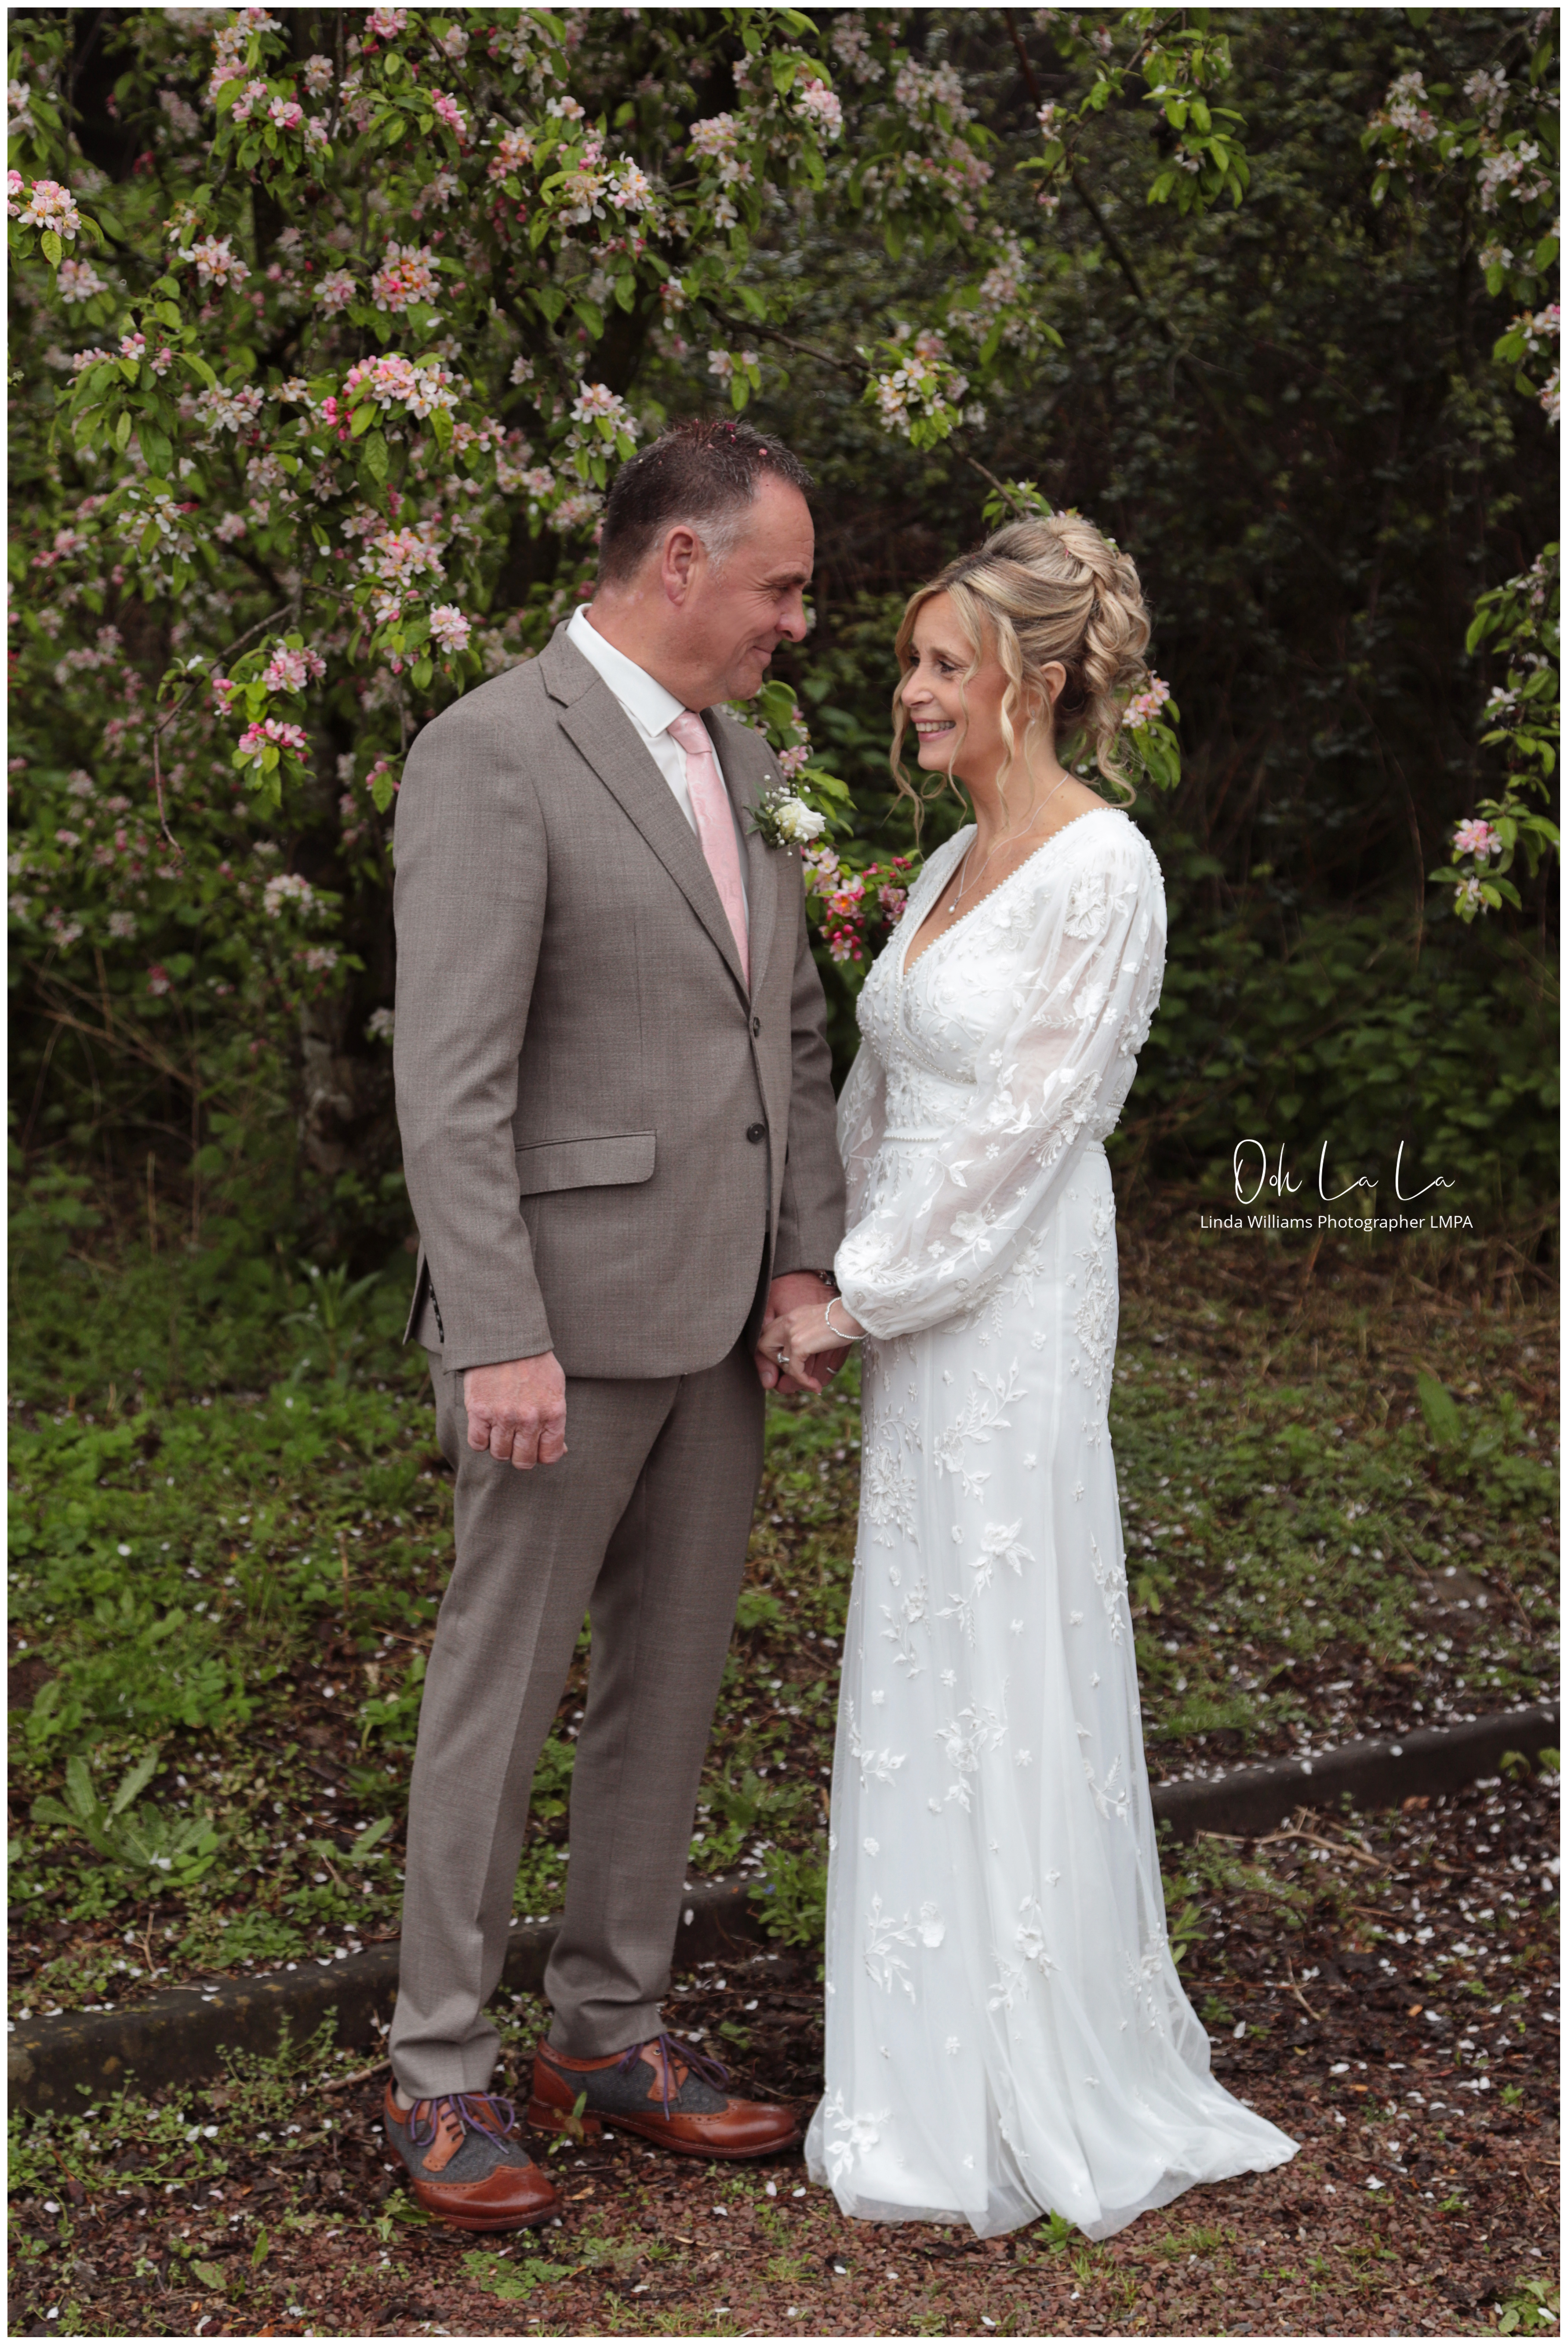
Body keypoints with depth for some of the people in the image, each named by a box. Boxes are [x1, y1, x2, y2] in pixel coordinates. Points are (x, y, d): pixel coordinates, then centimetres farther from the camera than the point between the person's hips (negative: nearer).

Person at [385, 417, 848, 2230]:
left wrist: (804, 1258, 6)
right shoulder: (491, 755, -14)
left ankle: (612, 2031, 27)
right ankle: (441, 2071, 15)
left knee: (670, 1683, 13)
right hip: (566, 1313, -8)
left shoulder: (739, 761, 13)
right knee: (500, 1690, 2)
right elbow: (450, 1081, -19)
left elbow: (790, 1027, 17)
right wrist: (498, 1343, -23)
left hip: (714, 1315, 8)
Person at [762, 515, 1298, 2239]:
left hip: (1010, 1306, -9)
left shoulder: (1101, 871, -14)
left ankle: (1032, 2099, 12)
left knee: (1002, 1673, -1)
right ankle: (942, 2057, 26)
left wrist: (854, 1299, -12)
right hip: (914, 1304, 9)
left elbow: (1020, 1134, -17)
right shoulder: (956, 859, 13)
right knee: (924, 1674, 13)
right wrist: (816, 1274, 10)